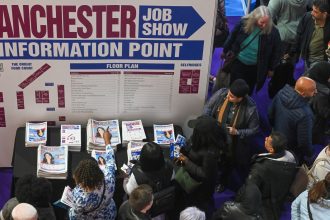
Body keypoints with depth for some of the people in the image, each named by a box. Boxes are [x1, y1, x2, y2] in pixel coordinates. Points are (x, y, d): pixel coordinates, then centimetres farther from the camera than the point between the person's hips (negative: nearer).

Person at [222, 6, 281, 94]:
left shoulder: (272, 32, -22)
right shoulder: (244, 23, -18)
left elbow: (276, 51, -8)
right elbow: (232, 37, 0)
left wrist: (271, 68, -1)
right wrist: (225, 51, 11)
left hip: (255, 68, -1)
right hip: (238, 63, 1)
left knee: (248, 91, 19)